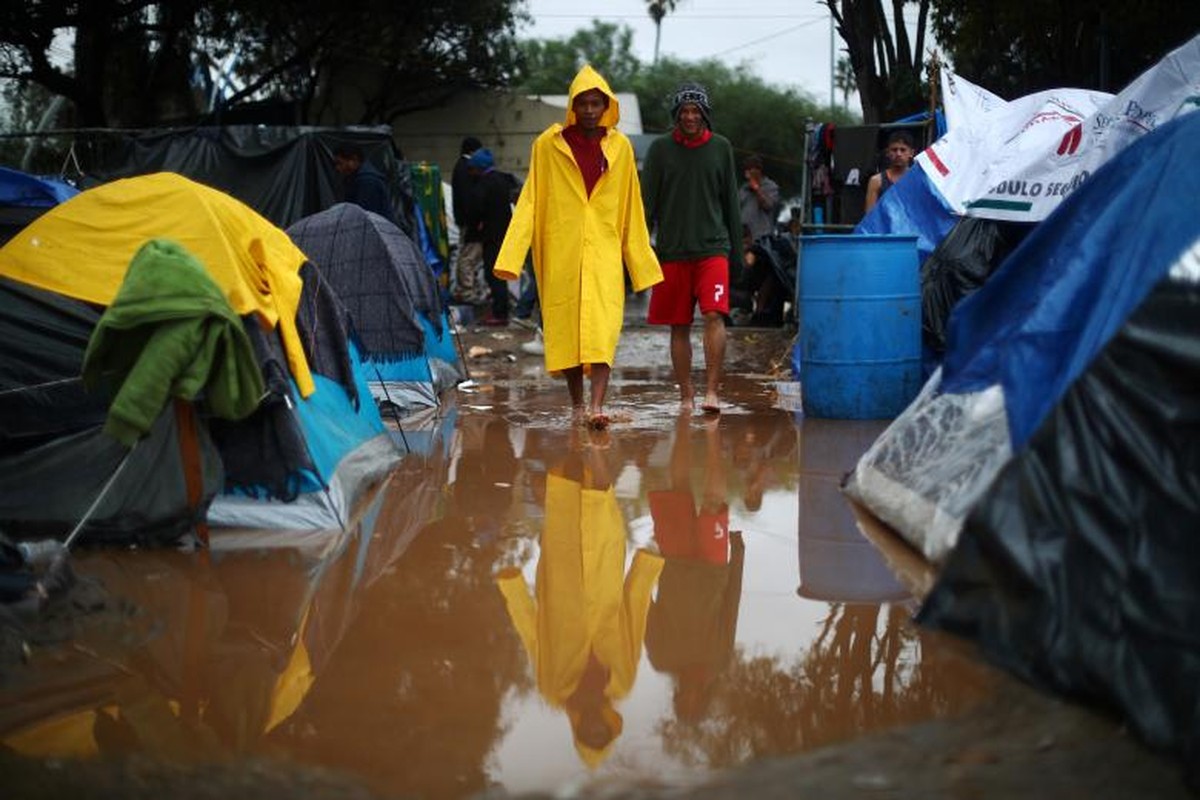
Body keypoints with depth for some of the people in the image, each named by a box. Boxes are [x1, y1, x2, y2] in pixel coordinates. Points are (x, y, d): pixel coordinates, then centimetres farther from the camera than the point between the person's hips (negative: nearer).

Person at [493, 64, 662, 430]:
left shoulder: (620, 147, 8)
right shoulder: (548, 144, 3)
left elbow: (631, 210, 13)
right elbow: (529, 202, 3)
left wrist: (642, 262, 14)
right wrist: (511, 255, -5)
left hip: (604, 250, 0)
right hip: (561, 251, 0)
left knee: (602, 324, -14)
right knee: (564, 327, 4)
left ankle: (597, 405, -22)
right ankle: (577, 404, 17)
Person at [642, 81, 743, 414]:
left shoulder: (721, 147, 8)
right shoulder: (660, 149, 5)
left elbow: (731, 202, 12)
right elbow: (647, 201, 4)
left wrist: (737, 250, 9)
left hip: (713, 248, 0)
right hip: (672, 250, 1)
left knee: (714, 315, -17)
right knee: (679, 327, 5)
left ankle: (711, 391, -15)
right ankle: (686, 396, 13)